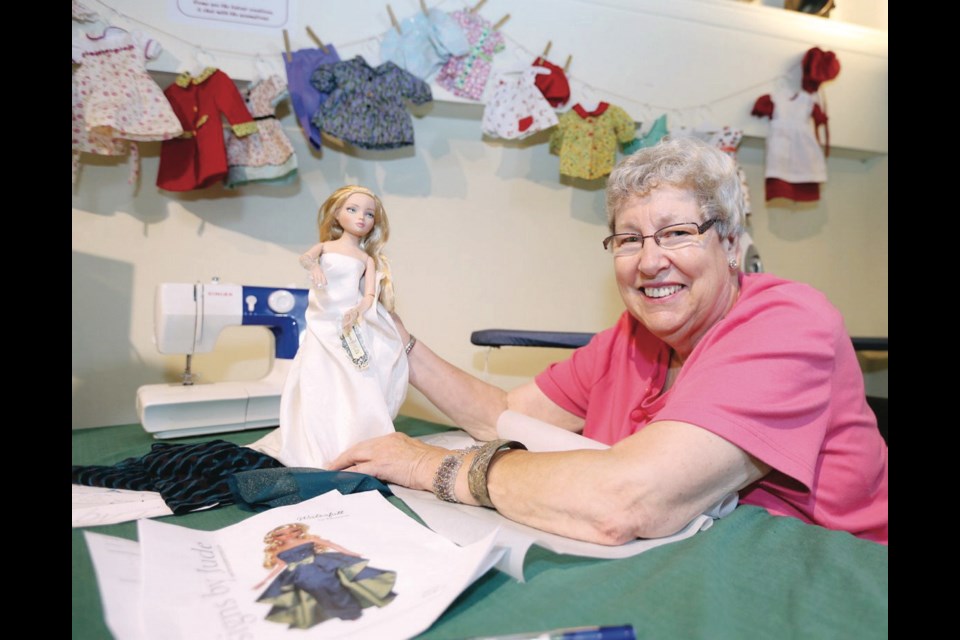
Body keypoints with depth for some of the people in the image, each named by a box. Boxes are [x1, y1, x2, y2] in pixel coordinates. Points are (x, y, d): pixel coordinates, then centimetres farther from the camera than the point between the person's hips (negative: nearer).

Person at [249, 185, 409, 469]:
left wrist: (358, 310, -22)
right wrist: (313, 265, -31)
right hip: (324, 326, 0)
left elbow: (370, 294, -1)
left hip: (353, 324, 0)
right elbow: (305, 256, -7)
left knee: (358, 389, -10)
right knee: (320, 387, -5)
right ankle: (321, 453, 0)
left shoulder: (367, 259, 12)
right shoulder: (326, 246, 14)